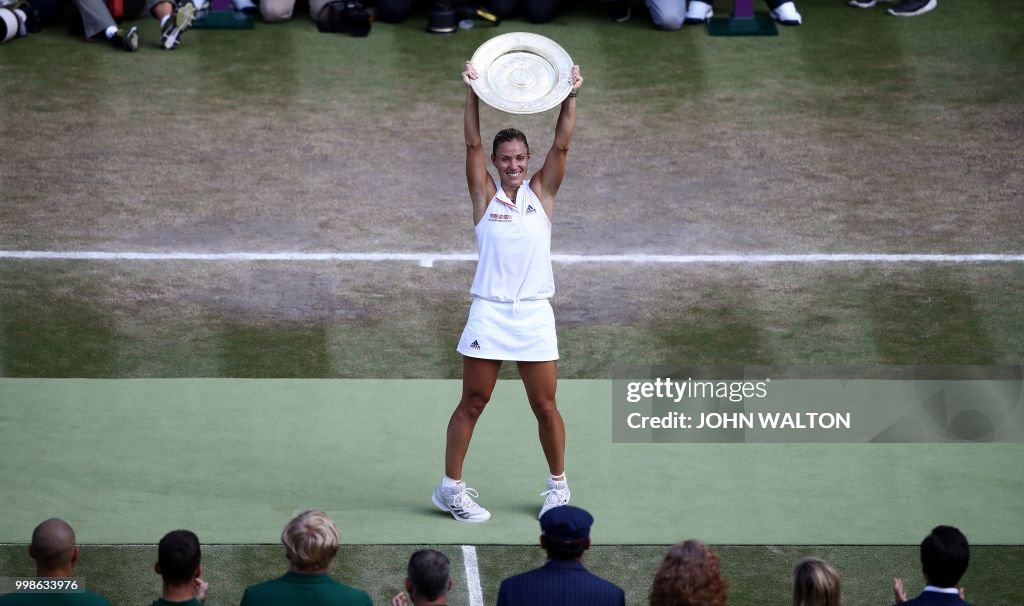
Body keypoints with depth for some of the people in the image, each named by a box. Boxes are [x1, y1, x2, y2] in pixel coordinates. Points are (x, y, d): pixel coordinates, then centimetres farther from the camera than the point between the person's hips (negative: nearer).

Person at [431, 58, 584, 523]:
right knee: (472, 403, 4)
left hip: (534, 315, 1)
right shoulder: (485, 195, 2)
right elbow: (473, 144, -7)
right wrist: (472, 94, -16)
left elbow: (561, 146, -3)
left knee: (546, 407, 5)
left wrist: (570, 99, -12)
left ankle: (558, 485, 22)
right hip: (489, 314, -1)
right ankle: (451, 488, 13)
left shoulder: (541, 193, 6)